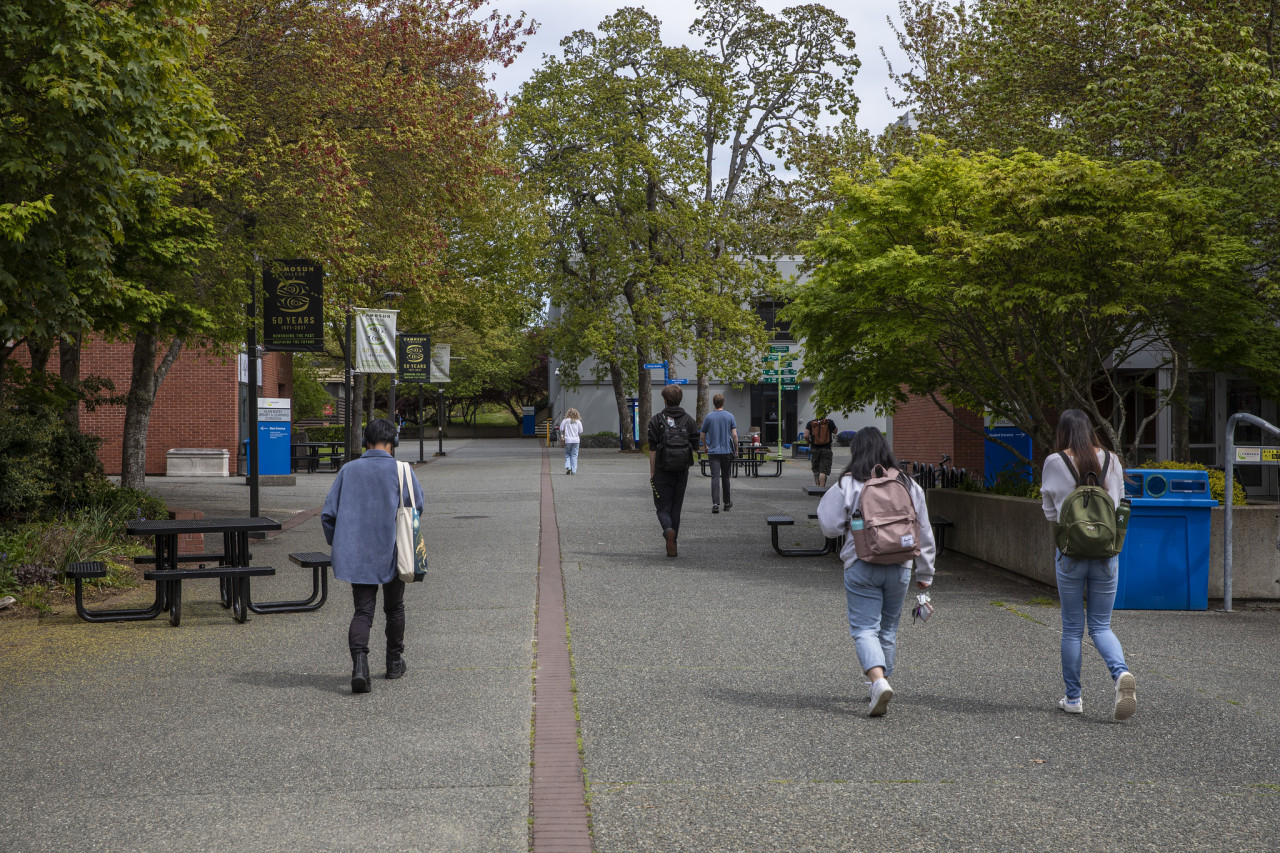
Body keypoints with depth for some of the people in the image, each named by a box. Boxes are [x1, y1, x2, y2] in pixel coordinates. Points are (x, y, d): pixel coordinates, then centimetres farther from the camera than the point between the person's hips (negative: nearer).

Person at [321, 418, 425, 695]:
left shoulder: (348, 470, 0)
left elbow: (328, 514, 1)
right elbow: (417, 506, -4)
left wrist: (339, 545, 15)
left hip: (356, 555, 1)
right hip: (392, 554, -1)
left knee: (362, 611, 3)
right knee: (394, 608, 19)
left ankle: (359, 664, -19)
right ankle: (394, 662, 30)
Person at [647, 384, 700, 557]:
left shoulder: (656, 420, -5)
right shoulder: (688, 420, 4)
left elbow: (652, 449, -8)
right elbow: (694, 445, 5)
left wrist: (652, 473, -3)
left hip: (663, 471, -3)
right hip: (682, 471, 3)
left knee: (663, 507, 3)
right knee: (676, 507, 12)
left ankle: (669, 530, -27)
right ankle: (672, 545, 13)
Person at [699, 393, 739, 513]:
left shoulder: (708, 417, 1)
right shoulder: (730, 417, -1)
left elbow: (702, 436, 5)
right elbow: (734, 435, -5)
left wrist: (706, 447, 22)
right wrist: (736, 448, 7)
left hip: (713, 451, -1)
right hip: (727, 451, 1)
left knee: (715, 477, -6)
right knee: (725, 477, 12)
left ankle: (715, 503, -20)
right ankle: (727, 503, 22)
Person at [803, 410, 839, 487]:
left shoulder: (811, 423, -1)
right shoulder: (829, 422, -4)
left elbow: (805, 436, -10)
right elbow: (835, 431, 13)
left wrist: (809, 442, 8)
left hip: (814, 449, 2)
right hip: (826, 449, -2)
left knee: (816, 470, 16)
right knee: (823, 471, -4)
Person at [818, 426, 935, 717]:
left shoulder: (847, 484, -6)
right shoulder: (908, 484, 6)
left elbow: (829, 526, -6)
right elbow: (924, 533, 10)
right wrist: (925, 573, 18)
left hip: (862, 566, -3)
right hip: (899, 567, 4)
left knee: (864, 628, -3)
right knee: (888, 628, 16)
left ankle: (879, 681, -23)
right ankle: (882, 679, 23)